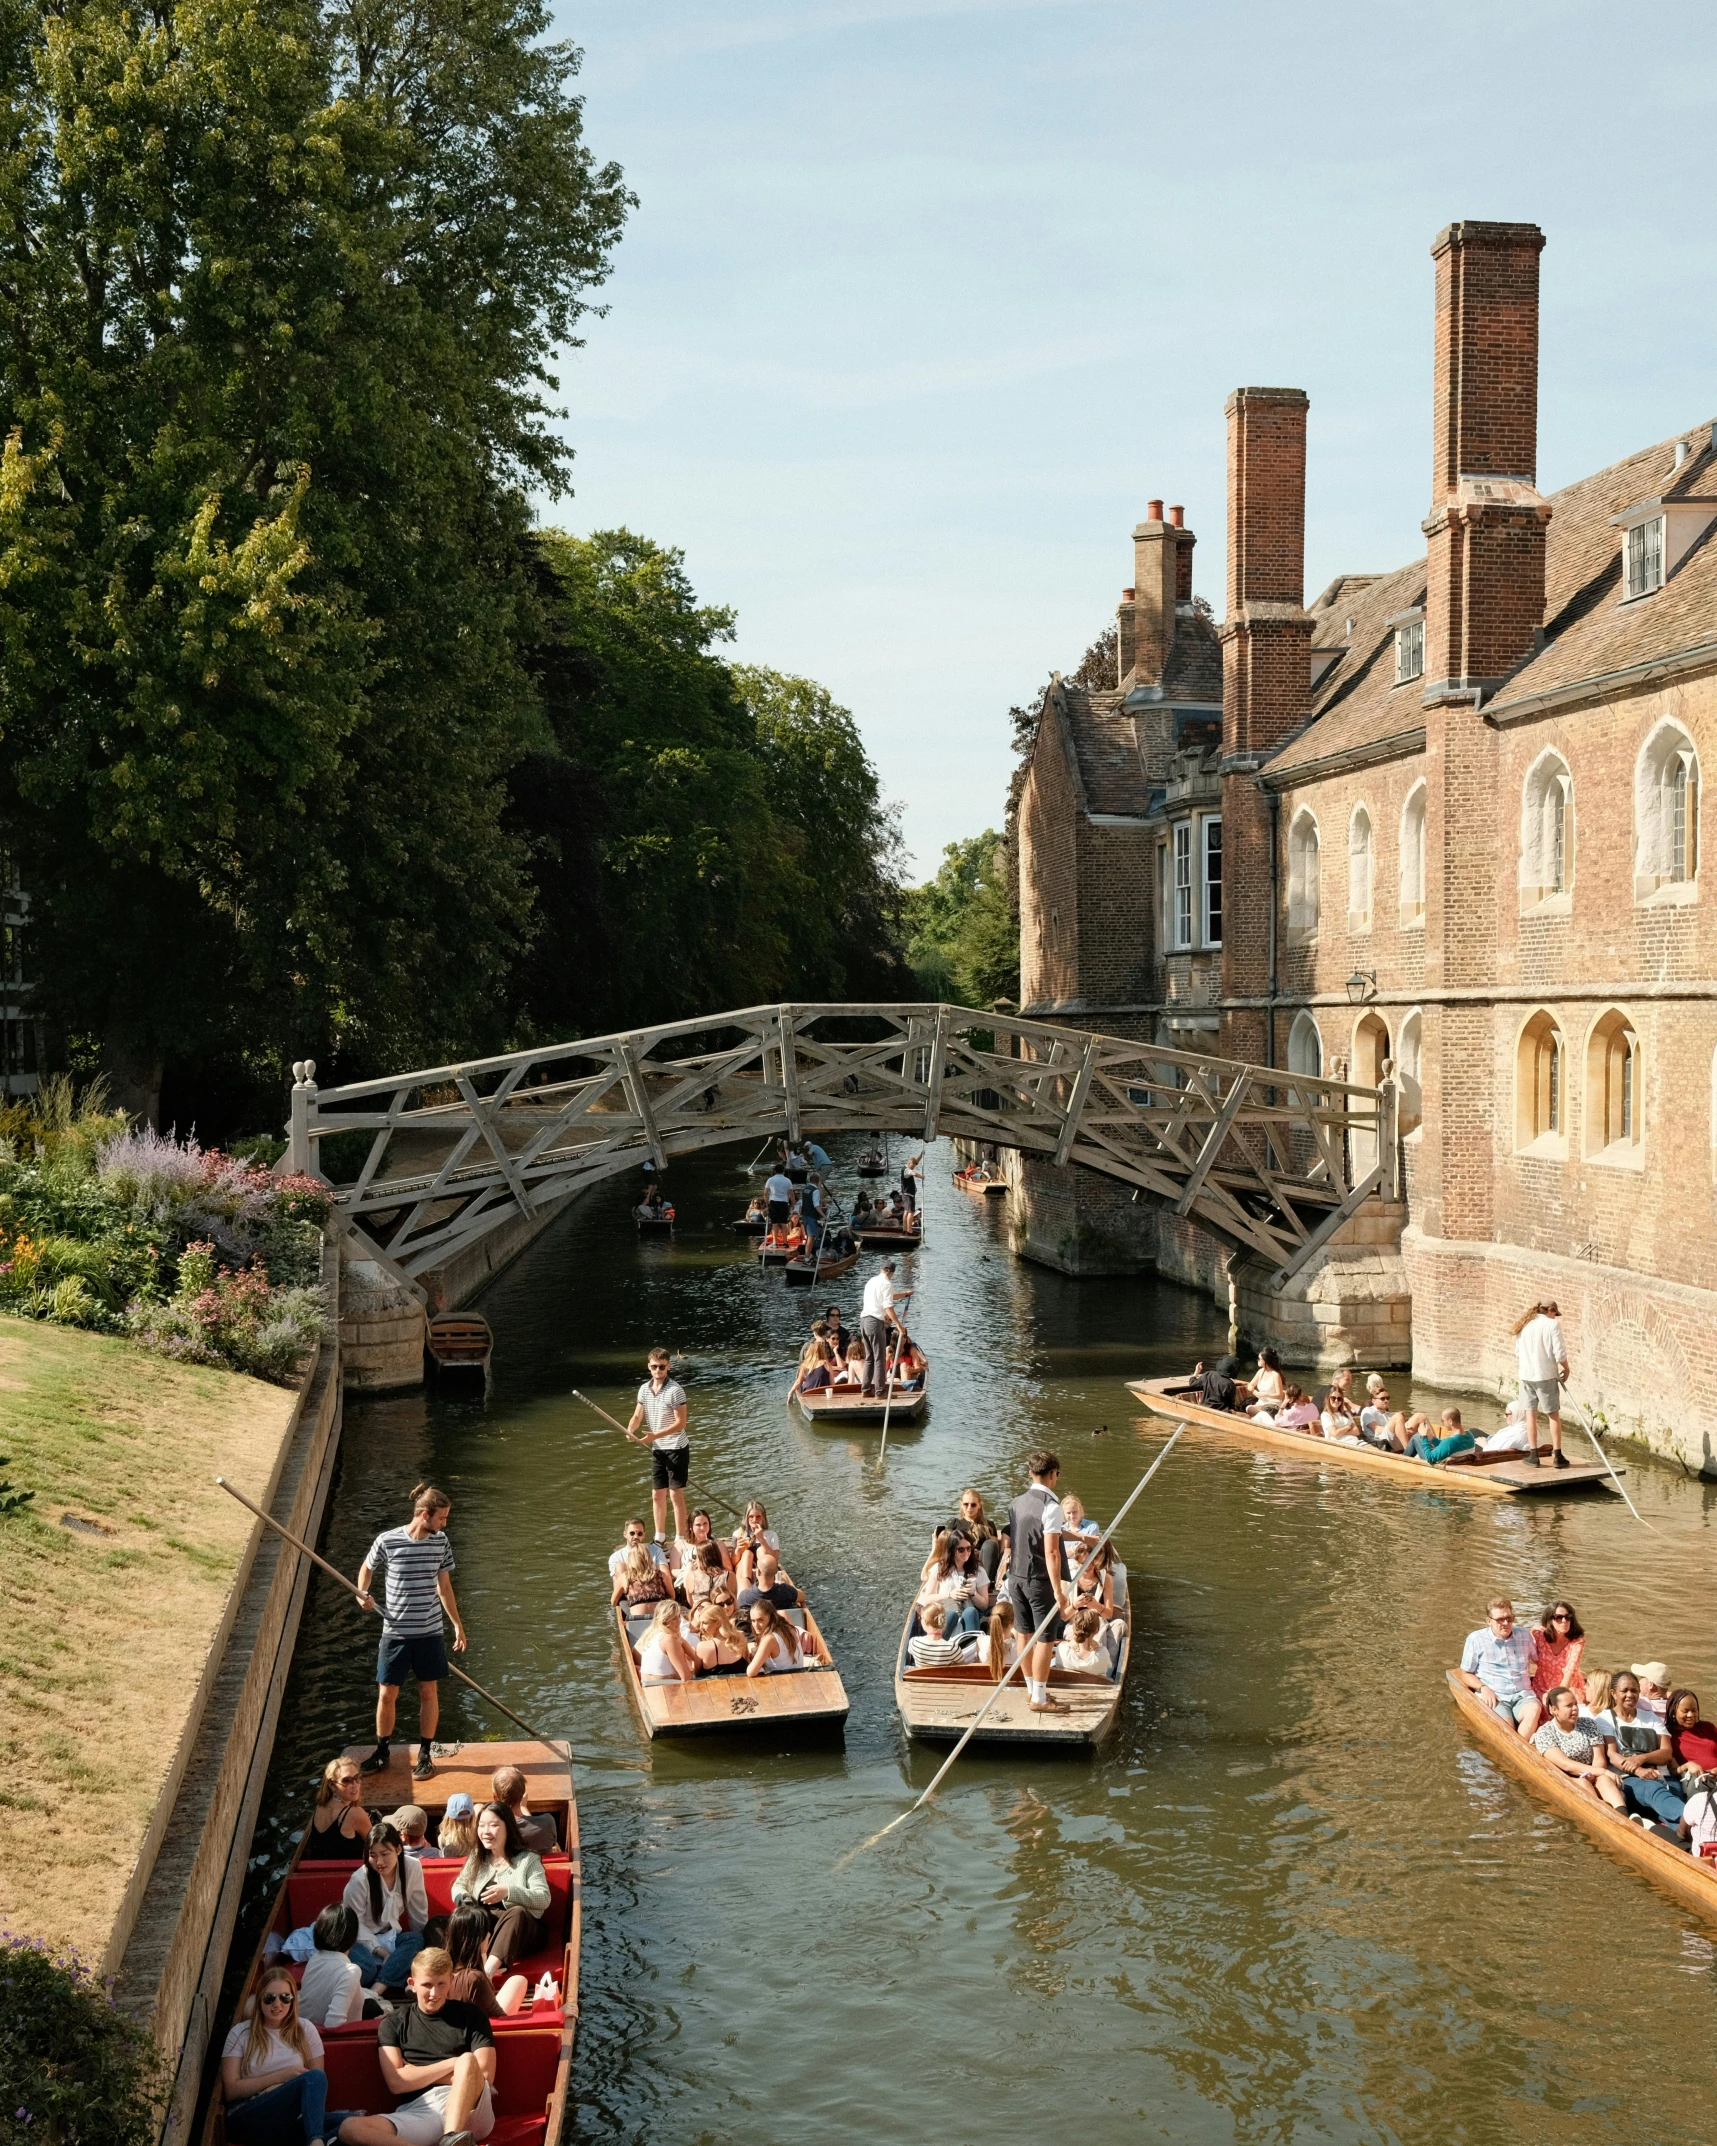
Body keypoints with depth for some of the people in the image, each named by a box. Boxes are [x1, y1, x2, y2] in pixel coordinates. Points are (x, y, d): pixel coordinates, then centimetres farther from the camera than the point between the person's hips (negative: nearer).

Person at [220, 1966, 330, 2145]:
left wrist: (281, 2090, -8)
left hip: (291, 2116, 2)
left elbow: (318, 2084, 11)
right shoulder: (241, 2033, 8)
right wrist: (281, 2076, -8)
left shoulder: (305, 2030, 14)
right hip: (248, 2119, -2)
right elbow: (231, 2091, 0)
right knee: (313, 2078, -33)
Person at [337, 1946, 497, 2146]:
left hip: (470, 2111, -1)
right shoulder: (394, 2023, 17)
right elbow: (396, 2083, 4)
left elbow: (485, 2075, 2)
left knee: (468, 2060, -30)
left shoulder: (470, 2016, 14)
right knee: (350, 2128, -28)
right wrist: (452, 2064, -2)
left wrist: (418, 2074, 3)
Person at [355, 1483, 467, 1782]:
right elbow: (368, 1569, 6)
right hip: (395, 1632, -2)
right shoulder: (387, 1541, -13)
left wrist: (457, 1624, 11)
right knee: (386, 1695, 7)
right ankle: (382, 1753, 27)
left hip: (429, 1632, 2)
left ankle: (425, 1754, 25)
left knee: (429, 1693, 10)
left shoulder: (441, 1542, -4)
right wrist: (363, 1593, -12)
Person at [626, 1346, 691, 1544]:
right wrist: (630, 1430, -14)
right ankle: (659, 1538, 24)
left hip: (676, 1448, -7)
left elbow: (680, 1423, -18)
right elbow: (637, 1416, 9)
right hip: (657, 1450, 7)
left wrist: (655, 1435, -26)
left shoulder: (675, 1390, -16)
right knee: (657, 1494, 12)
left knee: (676, 1494, -5)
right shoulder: (644, 1389, 4)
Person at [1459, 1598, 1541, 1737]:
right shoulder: (1476, 1639, 2)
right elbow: (1465, 1674, 9)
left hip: (1523, 1696, 3)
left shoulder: (1524, 1635, 12)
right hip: (1494, 1697, -3)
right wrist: (1483, 1687, -11)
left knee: (1534, 1708, -34)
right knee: (1505, 1725, -37)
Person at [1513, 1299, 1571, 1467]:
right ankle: (1557, 1455, 6)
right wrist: (1566, 1369, 4)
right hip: (1546, 1376, -4)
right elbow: (1559, 1353, -11)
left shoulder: (1524, 1325, 9)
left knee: (1531, 1414, 10)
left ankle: (1533, 1455, 10)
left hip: (1526, 1376, 4)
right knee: (1554, 1415, 6)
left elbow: (1517, 1353, 11)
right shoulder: (1552, 1324, -8)